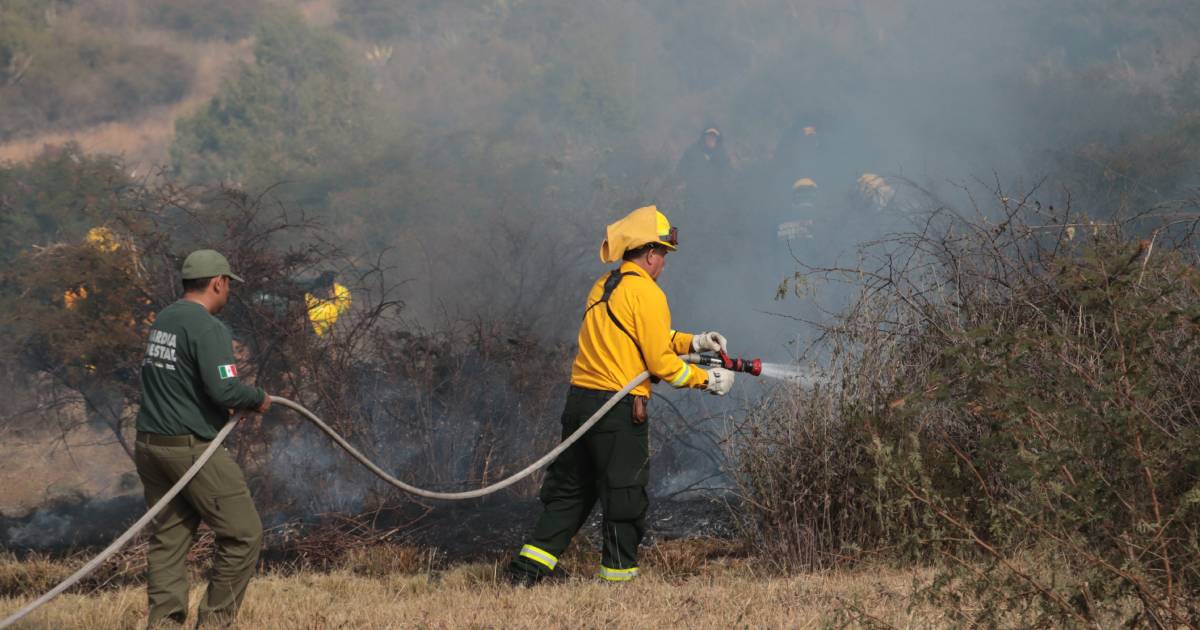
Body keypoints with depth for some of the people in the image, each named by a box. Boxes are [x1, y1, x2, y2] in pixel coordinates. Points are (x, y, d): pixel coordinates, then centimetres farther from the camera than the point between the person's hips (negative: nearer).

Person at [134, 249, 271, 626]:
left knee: (167, 539, 10)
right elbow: (224, 389, -24)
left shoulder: (163, 320, 12)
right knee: (243, 534, 0)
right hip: (192, 449, -9)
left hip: (151, 446, 9)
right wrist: (258, 399, -4)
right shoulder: (208, 328, -15)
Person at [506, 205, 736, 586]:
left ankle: (530, 565, 9)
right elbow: (660, 362, -12)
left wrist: (693, 342, 21)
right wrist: (708, 380, -1)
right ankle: (618, 576, 8)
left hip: (579, 398, 8)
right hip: (619, 406, -8)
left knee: (570, 490, 15)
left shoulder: (603, 286, 16)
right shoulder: (645, 292, -11)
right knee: (625, 497, 3)